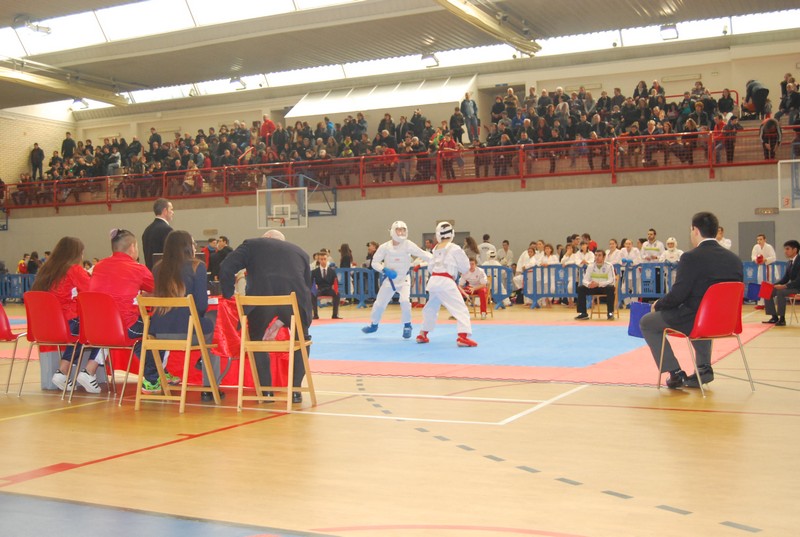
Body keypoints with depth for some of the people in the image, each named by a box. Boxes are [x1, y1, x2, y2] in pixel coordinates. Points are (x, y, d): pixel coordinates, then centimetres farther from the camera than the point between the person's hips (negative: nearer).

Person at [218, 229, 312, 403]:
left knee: (257, 341, 26)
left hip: (260, 297, -1)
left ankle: (265, 390, 22)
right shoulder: (300, 252, 33)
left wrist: (228, 295, 24)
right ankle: (295, 390, 21)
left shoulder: (252, 244, 26)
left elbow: (226, 268, 12)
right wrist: (282, 320, 35)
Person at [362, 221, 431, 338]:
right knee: (379, 303, 12)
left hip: (404, 279, -2)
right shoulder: (385, 247, -16)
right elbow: (375, 262, -9)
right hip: (389, 279, 2)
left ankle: (407, 326, 0)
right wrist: (384, 270, -26)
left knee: (405, 301, -24)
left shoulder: (408, 245, -19)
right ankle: (373, 324, 39)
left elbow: (422, 254, -24)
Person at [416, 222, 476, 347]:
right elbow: (465, 267, 1)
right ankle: (463, 336, -24)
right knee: (460, 308, -9)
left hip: (433, 280, 7)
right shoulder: (454, 249, -5)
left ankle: (423, 334, 35)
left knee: (431, 307, 25)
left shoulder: (436, 248, 12)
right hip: (446, 282, -7)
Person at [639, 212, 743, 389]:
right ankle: (704, 368, 31)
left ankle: (675, 372, 11)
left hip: (695, 321, -7)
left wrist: (658, 305, 3)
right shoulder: (735, 259, 2)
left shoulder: (691, 257, -17)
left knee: (646, 322, 15)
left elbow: (677, 295, -17)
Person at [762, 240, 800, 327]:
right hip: (791, 286, 9)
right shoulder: (790, 262, 12)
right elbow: (785, 278, 14)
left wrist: (784, 286, -30)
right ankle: (774, 317, -2)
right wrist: (774, 284, -2)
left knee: (780, 292, -34)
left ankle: (782, 319, -25)